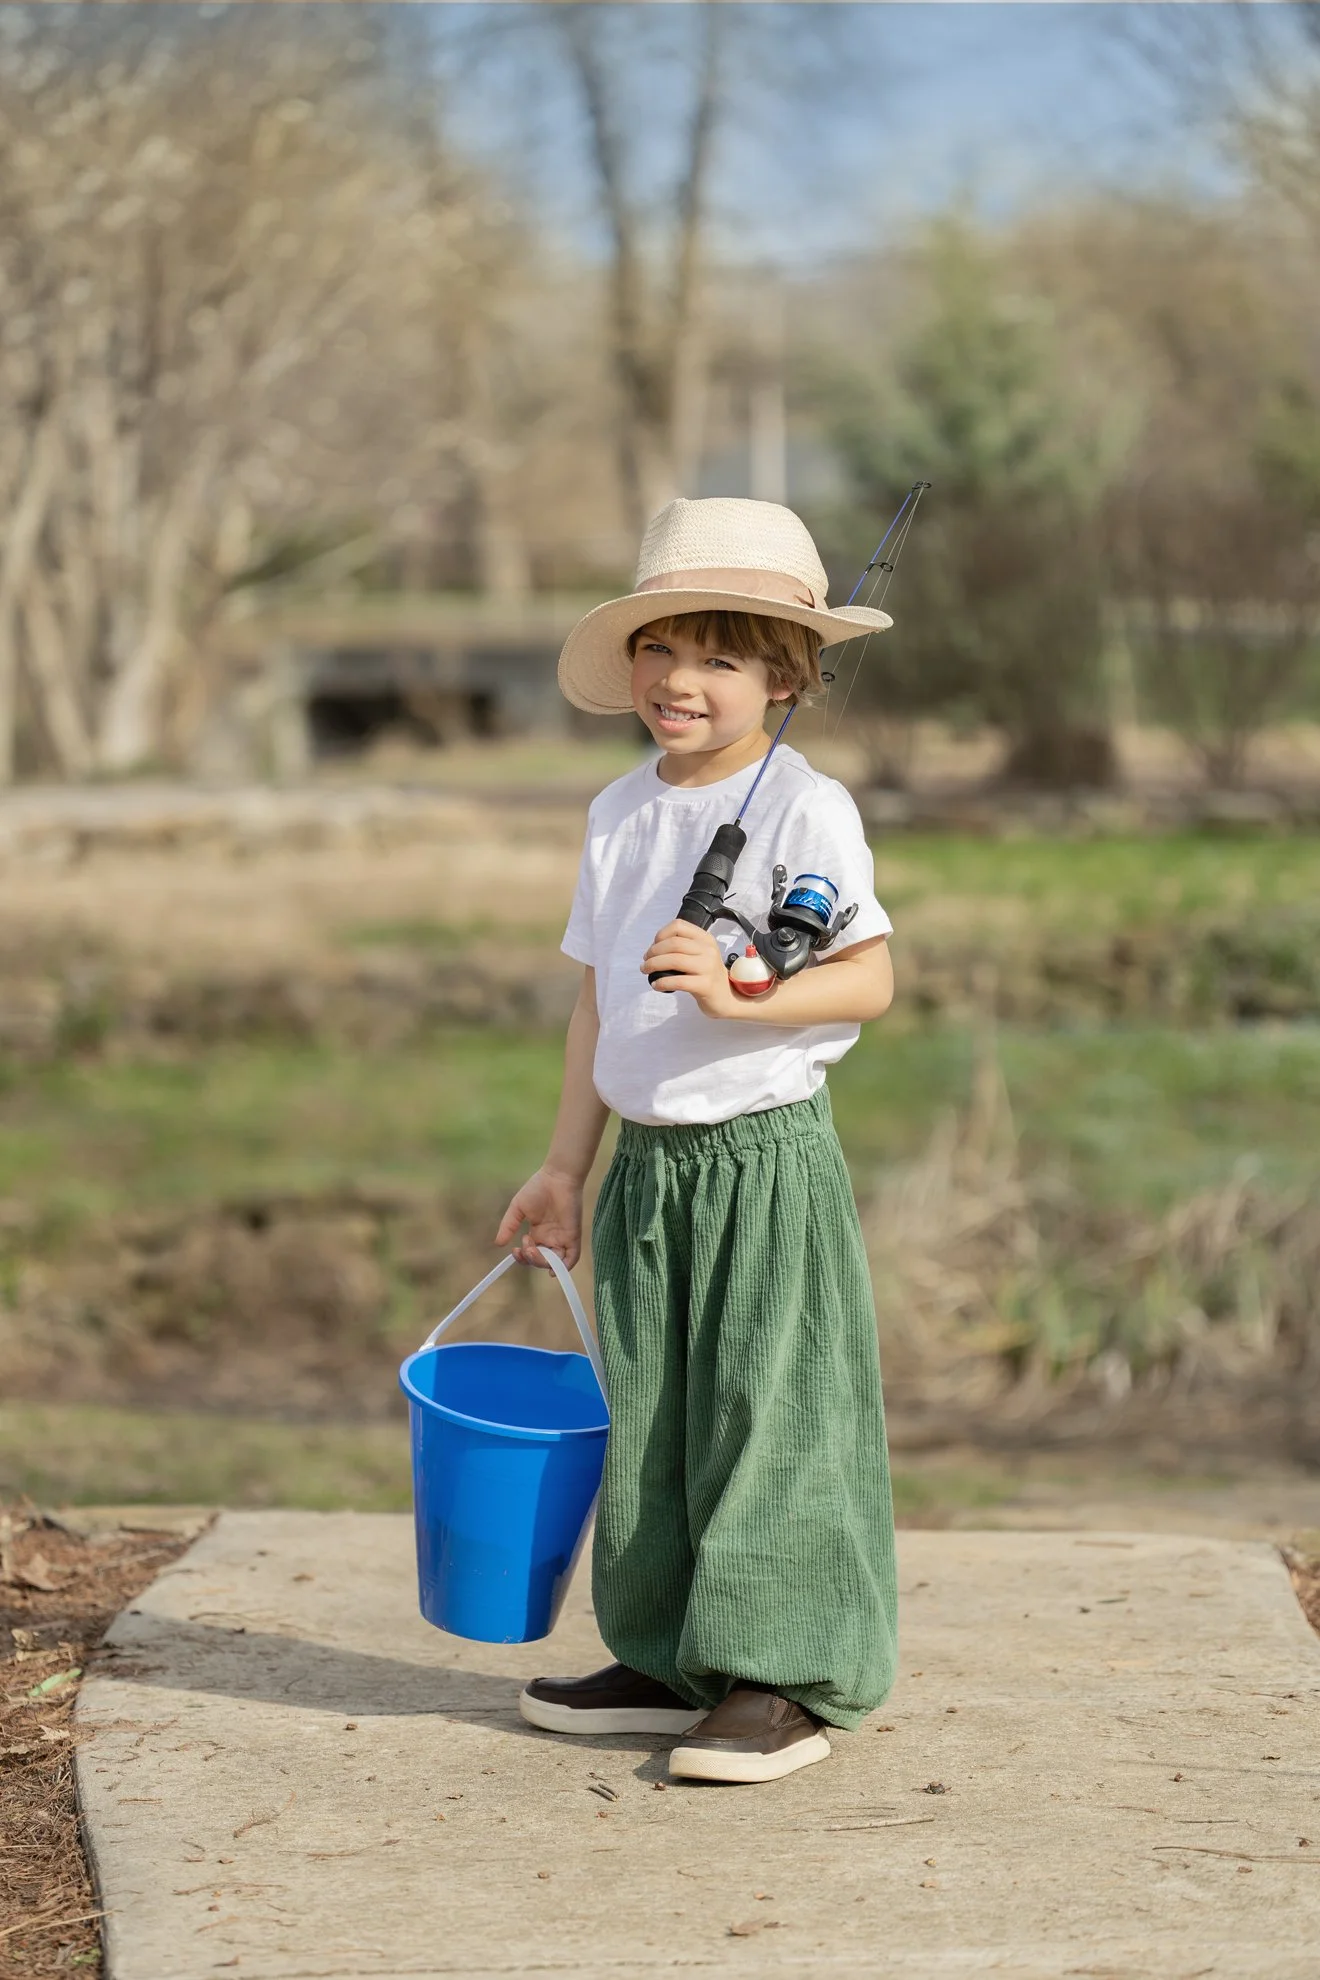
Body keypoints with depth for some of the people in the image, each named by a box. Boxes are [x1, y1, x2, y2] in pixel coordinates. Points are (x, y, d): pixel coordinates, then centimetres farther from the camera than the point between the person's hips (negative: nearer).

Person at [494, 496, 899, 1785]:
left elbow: (869, 980, -12)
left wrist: (736, 995, -28)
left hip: (770, 1157, -6)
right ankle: (665, 1662, 21)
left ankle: (781, 1680, 3)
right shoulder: (617, 816, 11)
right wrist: (564, 1168, 16)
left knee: (767, 1413, -4)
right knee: (647, 1414, 10)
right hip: (648, 1161, 7)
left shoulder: (806, 808, -8)